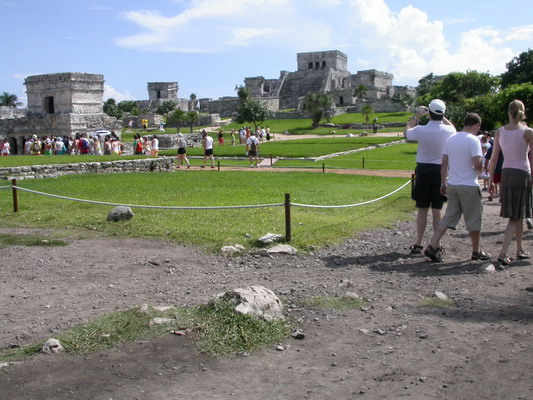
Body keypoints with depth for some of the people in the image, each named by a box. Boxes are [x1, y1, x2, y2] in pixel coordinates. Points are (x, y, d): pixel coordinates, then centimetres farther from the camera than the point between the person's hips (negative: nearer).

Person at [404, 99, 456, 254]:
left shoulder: (421, 130, -14)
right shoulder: (448, 131, -6)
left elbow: (406, 132, 9)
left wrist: (416, 116, 17)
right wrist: (441, 116, 21)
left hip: (423, 170, -1)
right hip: (440, 171, 2)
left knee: (422, 210, 6)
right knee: (437, 210, 8)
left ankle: (418, 244, 9)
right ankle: (437, 244, 12)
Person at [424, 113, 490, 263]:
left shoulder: (450, 139, 8)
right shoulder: (473, 140, -12)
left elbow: (444, 163, 9)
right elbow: (477, 164, -19)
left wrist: (443, 183, 13)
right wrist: (480, 169, 4)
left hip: (452, 185, 6)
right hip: (469, 186, -6)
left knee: (449, 217, 9)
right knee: (474, 219, 8)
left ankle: (432, 246, -3)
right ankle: (476, 252, 19)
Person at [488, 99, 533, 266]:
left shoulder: (499, 132, 1)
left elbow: (494, 159, 2)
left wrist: (491, 180, 8)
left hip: (506, 174, 4)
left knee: (517, 215, 17)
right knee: (515, 217, -3)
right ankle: (503, 253, -15)